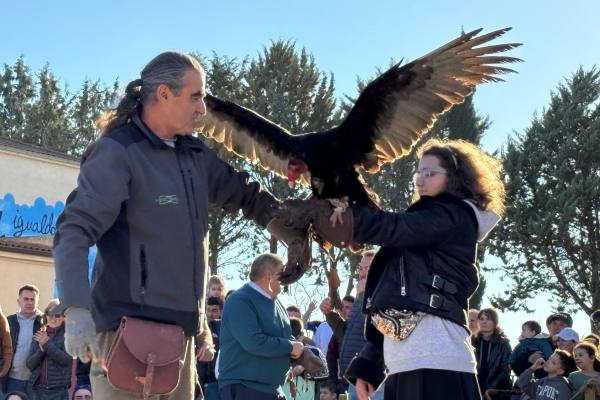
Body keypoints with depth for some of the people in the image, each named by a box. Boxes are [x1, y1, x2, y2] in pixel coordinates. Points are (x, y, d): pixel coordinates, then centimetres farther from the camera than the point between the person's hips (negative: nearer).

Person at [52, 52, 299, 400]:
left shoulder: (196, 155, 14)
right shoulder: (116, 153, -8)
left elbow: (248, 197, 27)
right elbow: (74, 232, -16)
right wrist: (77, 311, -28)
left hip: (181, 330, 8)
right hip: (131, 329, -7)